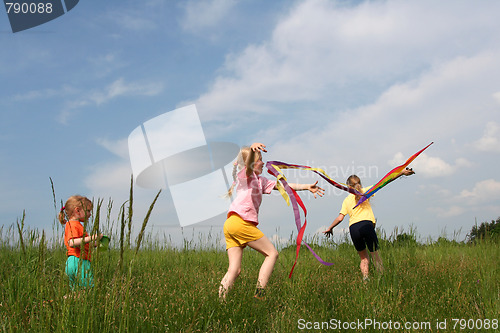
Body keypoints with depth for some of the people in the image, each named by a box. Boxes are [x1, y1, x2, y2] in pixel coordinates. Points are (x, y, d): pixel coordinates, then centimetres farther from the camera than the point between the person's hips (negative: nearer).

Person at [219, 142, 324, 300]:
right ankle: (259, 294, -7)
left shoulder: (260, 180, 28)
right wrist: (252, 149, -42)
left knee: (234, 269, 1)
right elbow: (247, 164, -20)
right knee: (272, 253, -1)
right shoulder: (245, 174, 5)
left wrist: (307, 186, 20)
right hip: (240, 222, -8)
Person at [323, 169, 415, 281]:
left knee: (364, 257, 12)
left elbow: (340, 217, 10)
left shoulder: (346, 200, 17)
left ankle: (365, 278, -6)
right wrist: (402, 173, 8)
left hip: (353, 229, 2)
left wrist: (329, 228, 23)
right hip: (366, 224, -2)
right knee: (375, 254, -1)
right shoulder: (365, 191, 12)